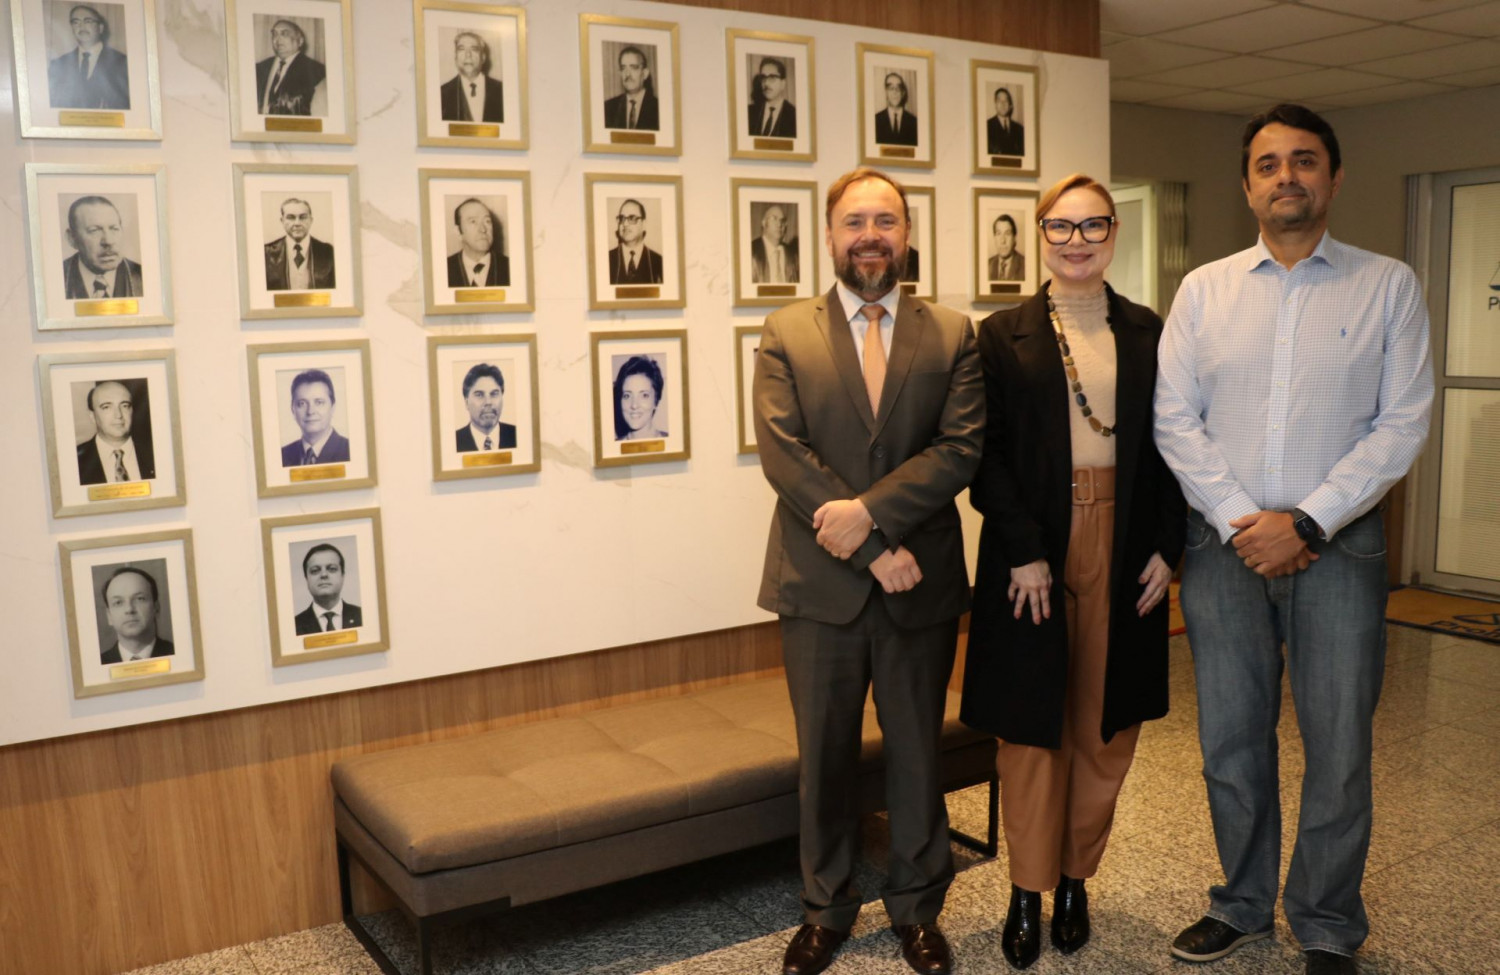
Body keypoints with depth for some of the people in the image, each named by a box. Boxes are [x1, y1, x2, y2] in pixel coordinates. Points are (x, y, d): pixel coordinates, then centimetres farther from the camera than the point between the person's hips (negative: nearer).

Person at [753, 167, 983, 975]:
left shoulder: (952, 335, 3)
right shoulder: (786, 334, 1)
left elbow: (961, 448, -8)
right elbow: (782, 455, -10)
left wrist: (870, 511, -20)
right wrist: (874, 549, -15)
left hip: (920, 584, 1)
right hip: (820, 584, 0)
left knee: (917, 753, 14)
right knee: (824, 756, 12)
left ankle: (917, 908, 33)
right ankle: (826, 910, 31)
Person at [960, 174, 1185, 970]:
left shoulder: (1148, 333, 7)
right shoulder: (1003, 334, 0)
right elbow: (986, 453, -5)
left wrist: (1166, 546, -3)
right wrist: (1023, 551, -13)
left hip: (1124, 552, 2)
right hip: (1033, 552, -2)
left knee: (1105, 728, 10)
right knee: (1032, 726, 6)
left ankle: (1075, 879, 28)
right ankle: (1027, 893, 21)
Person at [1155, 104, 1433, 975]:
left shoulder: (1388, 285, 2)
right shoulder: (1204, 289, 6)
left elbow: (1402, 423, -5)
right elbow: (1175, 421, 1)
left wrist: (1305, 522, -14)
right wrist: (1239, 521, -10)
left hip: (1338, 544, -1)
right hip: (1225, 544, 2)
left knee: (1339, 748, 5)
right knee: (1231, 741, 11)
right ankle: (1243, 905, 30)